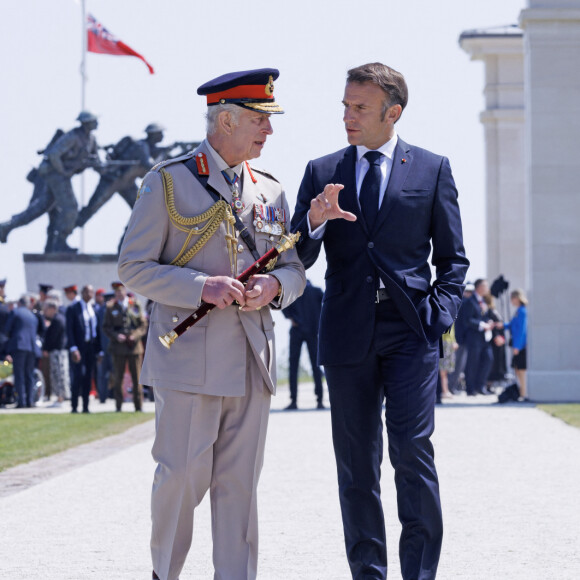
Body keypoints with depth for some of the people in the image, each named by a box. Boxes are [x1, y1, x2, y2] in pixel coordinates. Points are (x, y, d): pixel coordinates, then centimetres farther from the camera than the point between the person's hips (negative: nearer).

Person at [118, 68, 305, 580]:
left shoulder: (271, 191, 15)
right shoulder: (168, 182, -1)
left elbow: (294, 270, 19)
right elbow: (134, 268, -3)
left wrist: (273, 285, -5)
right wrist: (201, 287, -17)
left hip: (252, 360, 4)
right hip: (189, 358, -4)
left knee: (239, 483, 4)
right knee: (183, 476, -4)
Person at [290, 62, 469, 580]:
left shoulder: (432, 169, 7)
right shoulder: (322, 173, 10)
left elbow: (452, 256, 10)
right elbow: (299, 260, 7)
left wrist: (440, 316, -3)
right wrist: (314, 220, -13)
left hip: (410, 333, -2)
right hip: (348, 336, 2)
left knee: (412, 451, -13)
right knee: (356, 467, 4)